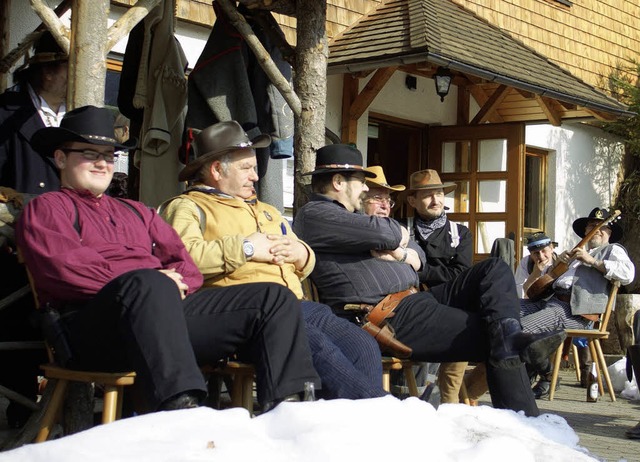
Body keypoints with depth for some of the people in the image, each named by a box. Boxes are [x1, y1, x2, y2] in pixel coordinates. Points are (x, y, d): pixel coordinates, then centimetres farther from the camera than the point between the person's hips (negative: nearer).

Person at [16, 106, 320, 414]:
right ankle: (181, 410, -55)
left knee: (274, 298, -7)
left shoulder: (135, 212, 35)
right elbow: (66, 268, -5)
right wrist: (157, 283, -10)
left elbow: (187, 263, 25)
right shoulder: (46, 208, 15)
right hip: (93, 325, -6)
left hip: (169, 308, 7)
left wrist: (174, 283, -2)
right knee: (148, 284, -40)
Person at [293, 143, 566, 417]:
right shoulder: (313, 215, -5)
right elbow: (384, 233, -21)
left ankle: (508, 335, -30)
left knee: (495, 270, -4)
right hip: (388, 319, -10)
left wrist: (402, 252, 0)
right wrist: (398, 234, 4)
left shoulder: (348, 216, 28)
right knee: (489, 336, -13)